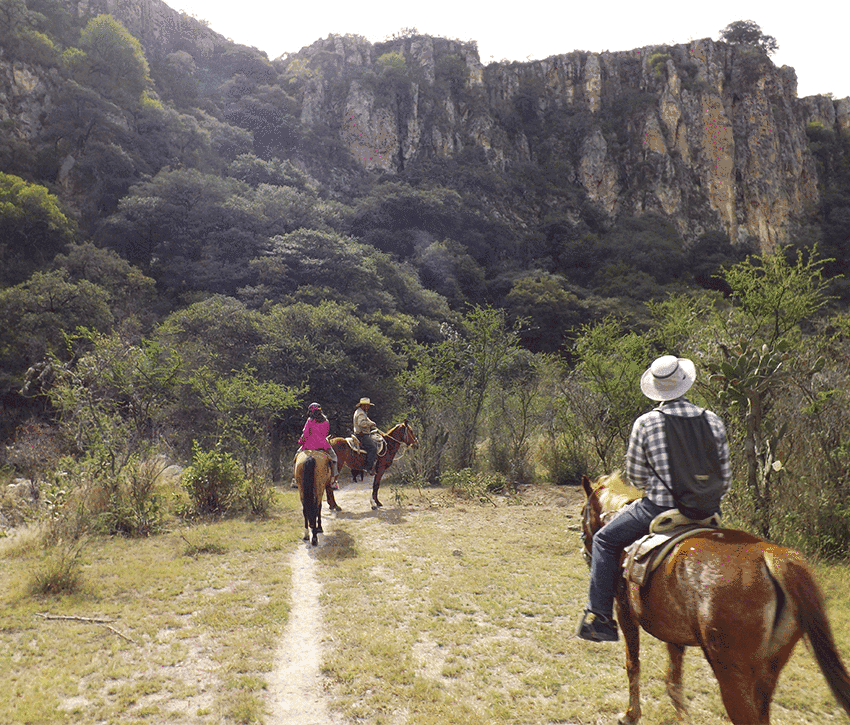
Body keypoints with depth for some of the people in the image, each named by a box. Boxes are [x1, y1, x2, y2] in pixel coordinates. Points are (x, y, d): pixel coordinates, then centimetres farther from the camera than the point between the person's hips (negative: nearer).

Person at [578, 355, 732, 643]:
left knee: (605, 540, 15)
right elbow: (725, 478, 5)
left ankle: (600, 614, 10)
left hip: (658, 509, -4)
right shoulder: (712, 420, 0)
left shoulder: (645, 423, -9)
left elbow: (636, 478, -2)